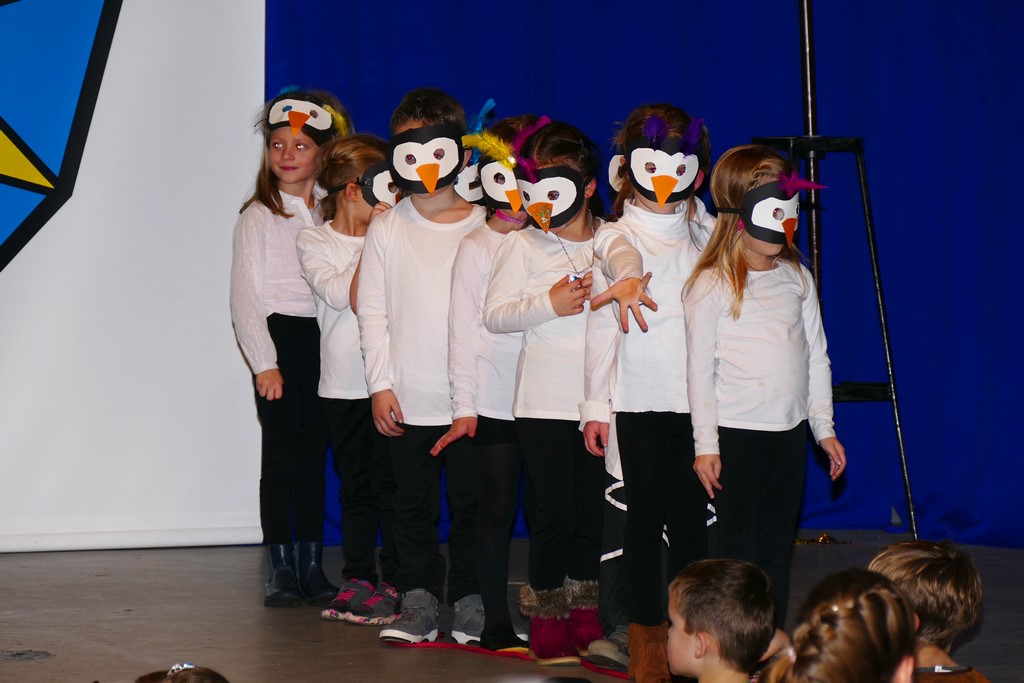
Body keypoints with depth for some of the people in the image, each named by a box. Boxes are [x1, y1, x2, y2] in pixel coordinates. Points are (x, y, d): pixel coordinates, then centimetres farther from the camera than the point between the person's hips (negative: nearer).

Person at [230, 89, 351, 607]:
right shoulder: (258, 217, 3)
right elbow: (244, 296, -3)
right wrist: (263, 363, -10)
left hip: (324, 339, 3)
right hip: (279, 336, -3)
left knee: (314, 457, 6)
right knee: (280, 457, -4)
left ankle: (310, 565, 11)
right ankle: (281, 569, 2)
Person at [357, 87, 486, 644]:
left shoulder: (484, 228, 2)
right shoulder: (387, 230, 3)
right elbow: (371, 312, 4)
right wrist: (381, 384, -3)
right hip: (408, 400, 1)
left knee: (471, 503, 5)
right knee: (414, 505, 7)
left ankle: (470, 600, 16)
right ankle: (418, 602, 14)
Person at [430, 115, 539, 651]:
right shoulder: (477, 248, 2)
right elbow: (463, 329, -1)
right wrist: (464, 406, -7)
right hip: (494, 401, -3)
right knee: (497, 511, 1)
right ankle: (495, 622, 7)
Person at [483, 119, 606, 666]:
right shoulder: (522, 245, 0)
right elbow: (495, 314, -5)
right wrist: (550, 304, -16)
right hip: (545, 401, -3)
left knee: (591, 512, 8)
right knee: (555, 512, -3)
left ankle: (583, 617, 21)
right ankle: (547, 623, 8)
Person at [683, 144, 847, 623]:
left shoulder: (796, 278, 9)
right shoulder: (711, 286, -7)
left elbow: (816, 356, 15)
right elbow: (700, 367, -7)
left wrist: (824, 426, 13)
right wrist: (705, 444, -10)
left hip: (789, 431, 5)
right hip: (735, 434, -5)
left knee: (778, 547, 9)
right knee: (739, 547, -2)